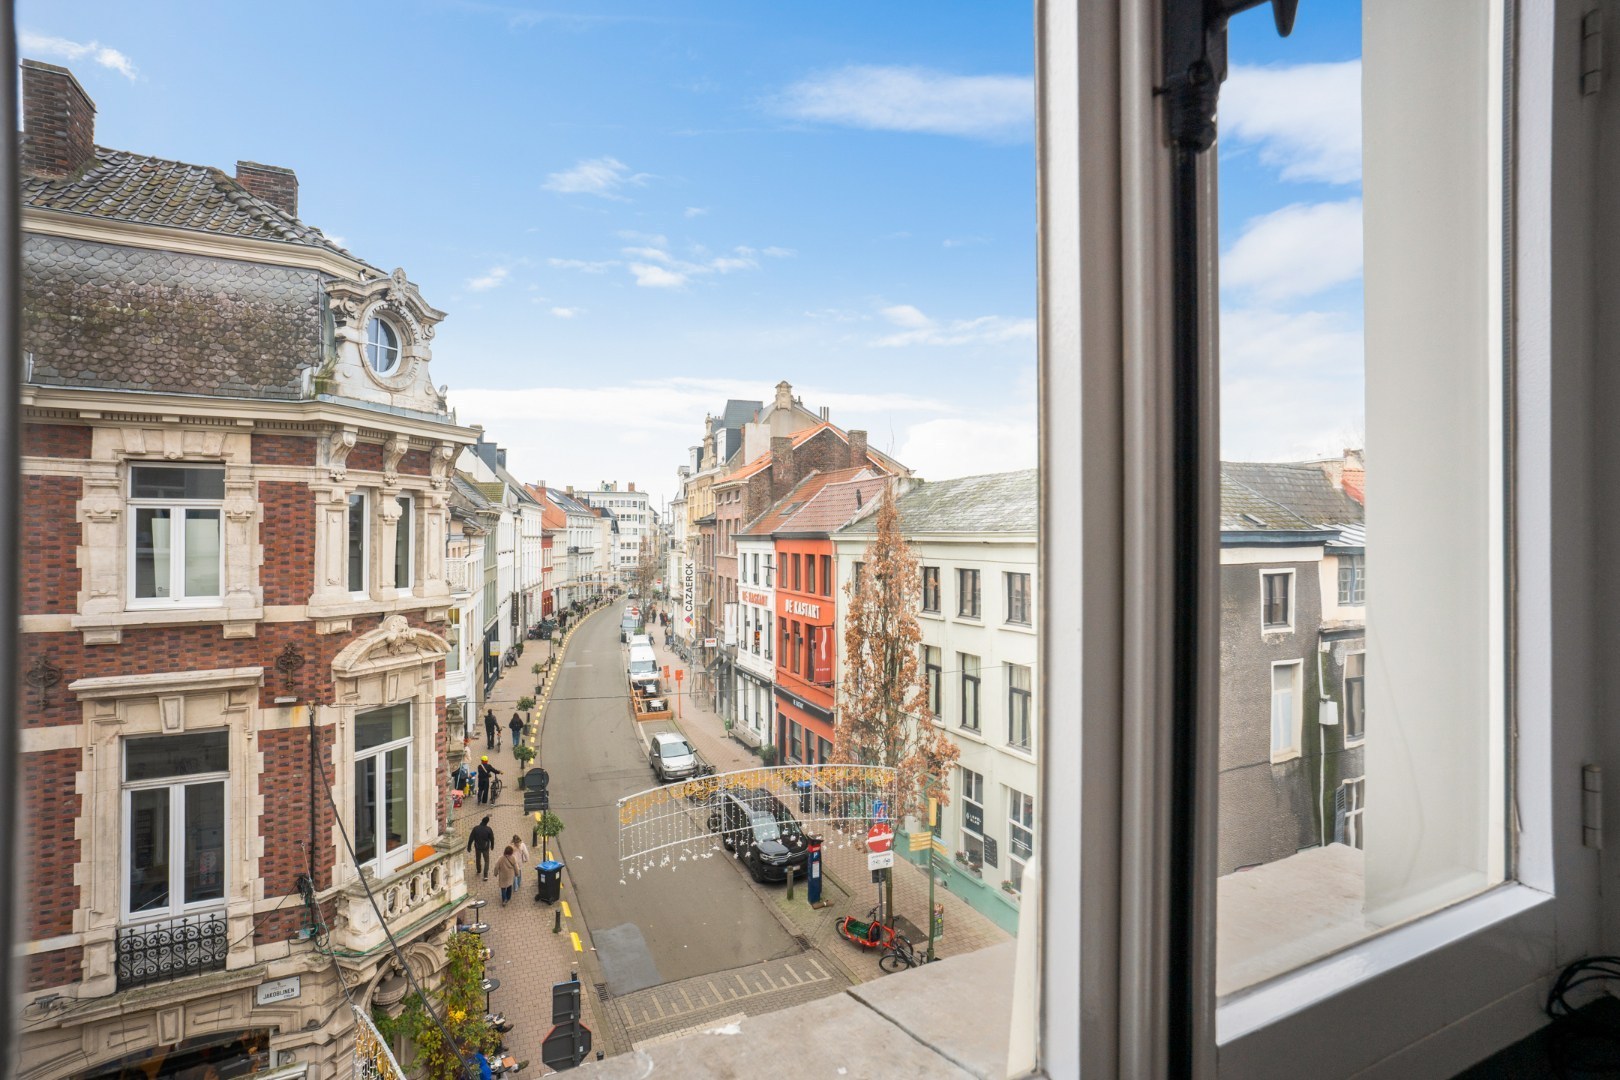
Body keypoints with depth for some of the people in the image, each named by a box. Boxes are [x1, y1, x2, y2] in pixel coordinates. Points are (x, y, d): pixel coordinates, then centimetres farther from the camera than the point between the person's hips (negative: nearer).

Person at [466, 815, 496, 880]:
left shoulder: (475, 828, -15)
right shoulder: (489, 829, -17)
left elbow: (471, 838, -10)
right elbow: (492, 839, -6)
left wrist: (469, 846, 4)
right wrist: (492, 846, 11)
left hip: (477, 847, 2)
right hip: (485, 848, -2)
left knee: (478, 859, 28)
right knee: (486, 861, 12)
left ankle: (478, 870, 50)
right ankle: (485, 876, 3)